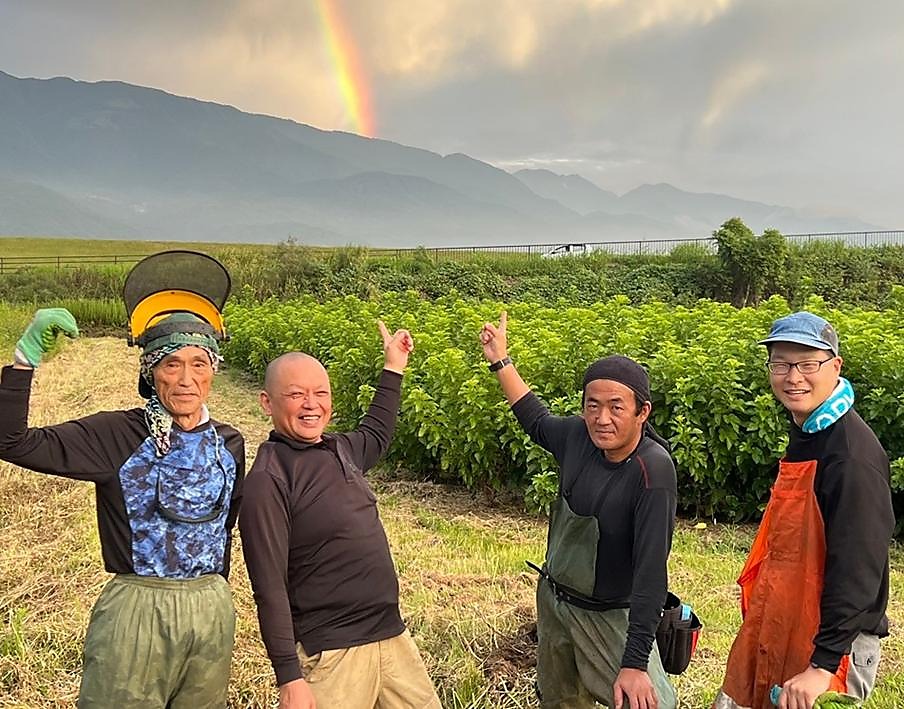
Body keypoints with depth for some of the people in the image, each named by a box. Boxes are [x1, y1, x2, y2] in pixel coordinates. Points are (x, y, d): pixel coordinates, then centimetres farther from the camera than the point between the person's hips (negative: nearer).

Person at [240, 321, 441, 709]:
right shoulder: (268, 480, -15)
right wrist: (289, 678, -17)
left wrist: (393, 367, 31)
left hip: (392, 635, 7)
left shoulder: (339, 449, 6)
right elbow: (270, 588, -16)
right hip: (331, 653, -7)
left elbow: (376, 435, 30)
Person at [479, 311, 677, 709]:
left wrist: (635, 663, -32)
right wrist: (500, 360, 13)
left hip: (609, 616, -5)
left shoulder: (652, 471, -29)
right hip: (552, 600, 6)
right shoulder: (579, 436, -13)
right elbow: (537, 422, 11)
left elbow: (651, 571, -31)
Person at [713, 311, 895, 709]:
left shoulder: (852, 454, -21)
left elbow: (857, 568, -24)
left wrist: (823, 664, -27)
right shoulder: (804, 435, 6)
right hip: (775, 631, 8)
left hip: (832, 643, -8)